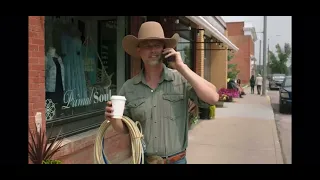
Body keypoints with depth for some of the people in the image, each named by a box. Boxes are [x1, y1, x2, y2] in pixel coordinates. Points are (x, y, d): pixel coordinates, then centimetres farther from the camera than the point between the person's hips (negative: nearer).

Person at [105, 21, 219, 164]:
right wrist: (114, 119, -19)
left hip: (177, 160, -1)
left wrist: (182, 67, -21)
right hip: (142, 160, 2)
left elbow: (213, 98, -22)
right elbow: (124, 129, 4)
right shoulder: (128, 87, -3)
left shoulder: (182, 79, -10)